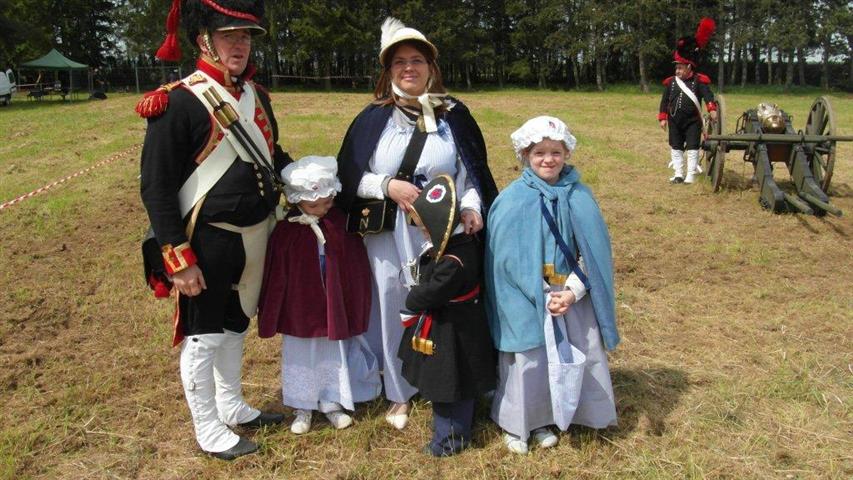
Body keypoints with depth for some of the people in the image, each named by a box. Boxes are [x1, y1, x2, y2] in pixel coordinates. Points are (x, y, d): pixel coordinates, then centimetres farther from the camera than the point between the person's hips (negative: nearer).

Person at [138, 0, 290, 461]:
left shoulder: (255, 94, 7)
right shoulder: (178, 102, -15)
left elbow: (273, 155, 20)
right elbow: (156, 189, -17)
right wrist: (179, 260, -19)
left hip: (254, 237, 8)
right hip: (210, 242, -7)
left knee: (235, 325, 22)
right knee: (203, 336, 8)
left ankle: (233, 407, 41)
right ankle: (209, 432, 25)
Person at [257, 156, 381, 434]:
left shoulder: (341, 224, -8)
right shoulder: (286, 232, -14)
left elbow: (357, 268, 0)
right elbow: (275, 278, -10)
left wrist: (356, 305, 1)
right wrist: (269, 316, -7)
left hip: (334, 307, 2)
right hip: (300, 310, -2)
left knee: (335, 355, 14)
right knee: (302, 357, 13)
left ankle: (332, 403, 31)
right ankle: (303, 408, 28)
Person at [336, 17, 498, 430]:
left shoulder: (454, 116, 3)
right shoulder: (373, 118, 2)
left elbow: (473, 172, 7)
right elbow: (350, 178, 2)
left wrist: (471, 207, -11)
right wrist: (387, 185, -14)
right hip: (387, 237, 1)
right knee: (394, 311, 9)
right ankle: (399, 395, 28)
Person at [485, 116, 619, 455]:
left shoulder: (579, 197, -2)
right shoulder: (512, 201, -11)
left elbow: (592, 252, -1)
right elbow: (507, 258, -11)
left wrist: (572, 292, -13)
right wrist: (542, 296, -15)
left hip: (571, 296, 4)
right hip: (526, 300, -3)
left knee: (570, 359, 10)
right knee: (527, 361, 5)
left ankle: (543, 420, 31)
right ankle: (515, 424, 27)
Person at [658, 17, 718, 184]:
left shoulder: (699, 81, -5)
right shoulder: (671, 82, 4)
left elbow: (708, 95, -17)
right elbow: (665, 100, 7)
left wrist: (712, 109, -34)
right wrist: (663, 118, 2)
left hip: (693, 121, -4)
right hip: (675, 121, 4)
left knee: (692, 147, -2)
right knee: (676, 147, 9)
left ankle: (691, 175, 3)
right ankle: (678, 174, 17)